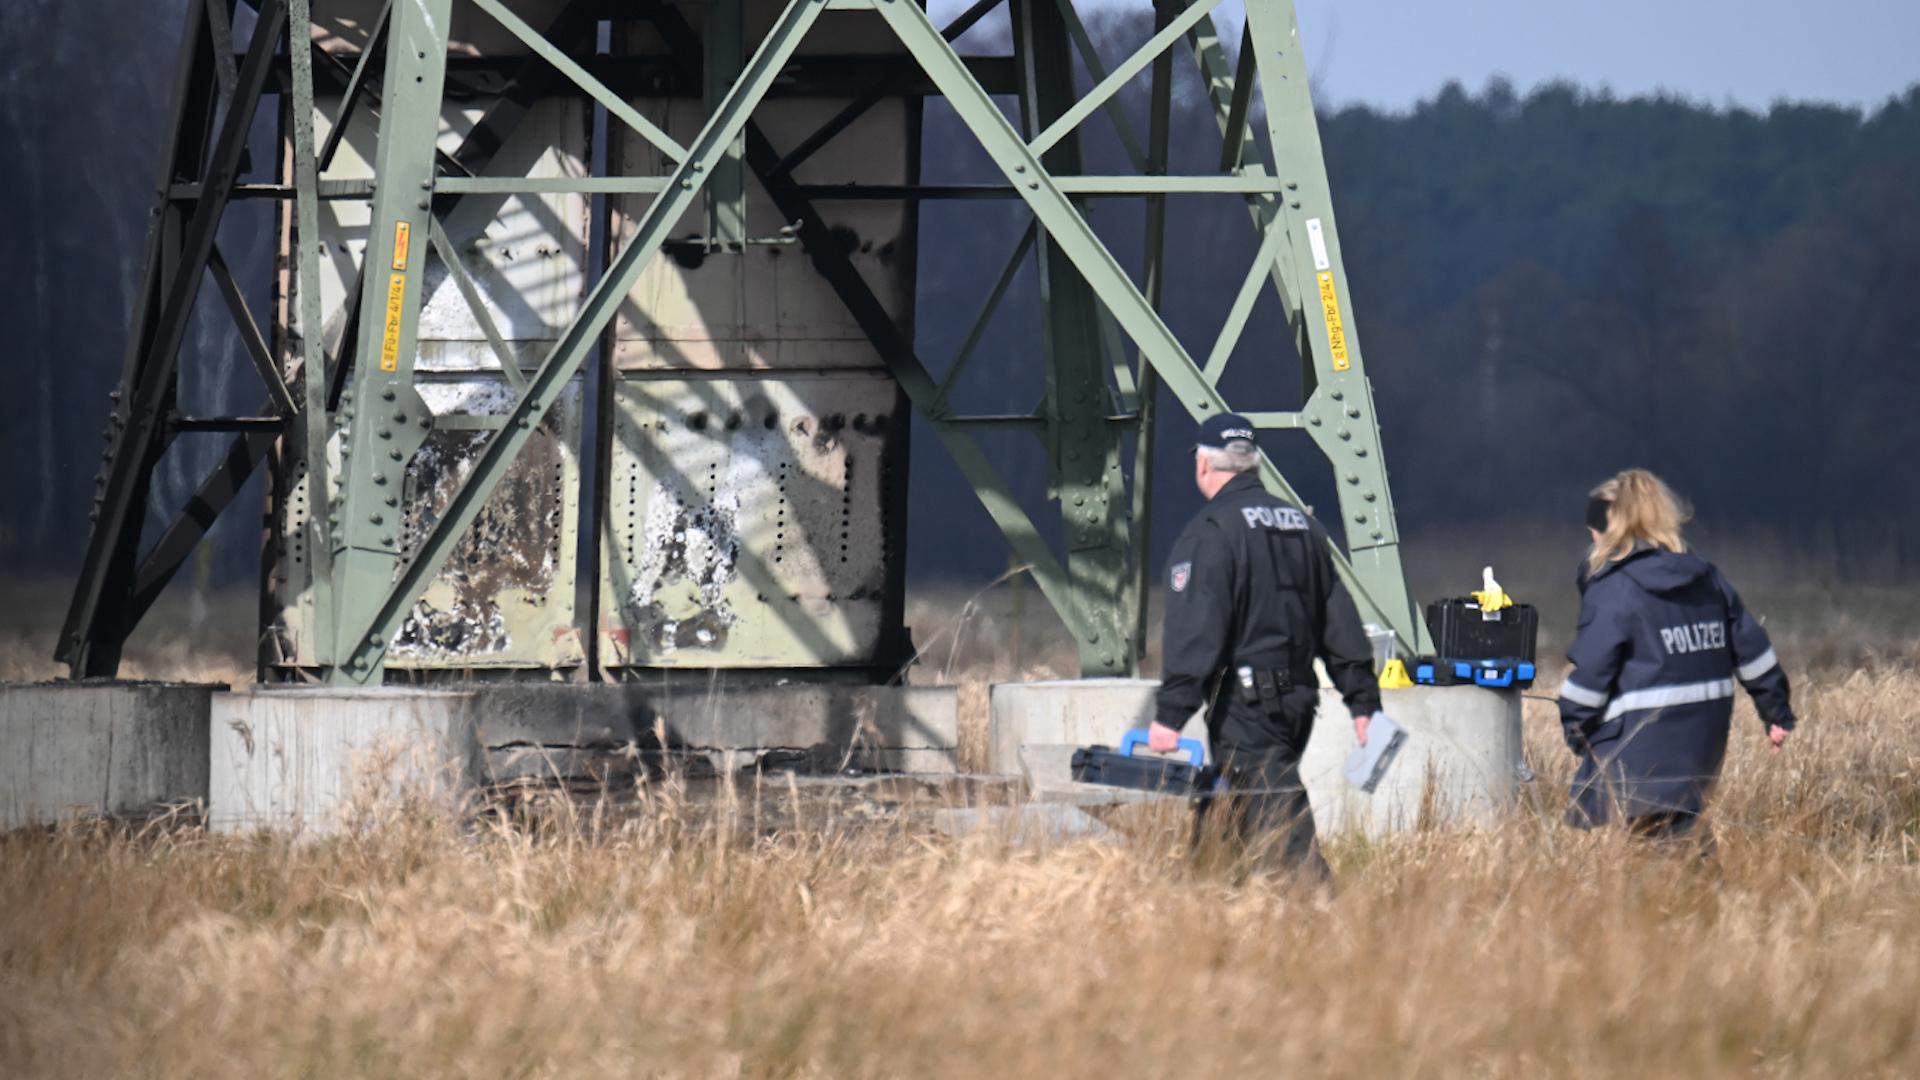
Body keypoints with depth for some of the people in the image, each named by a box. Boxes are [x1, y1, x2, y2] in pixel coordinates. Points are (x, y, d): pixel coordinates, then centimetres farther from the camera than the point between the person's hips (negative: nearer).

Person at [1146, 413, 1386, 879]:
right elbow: (1339, 620, 17)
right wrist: (1363, 701, 19)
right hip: (1298, 697, 8)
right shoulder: (1303, 526, 16)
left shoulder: (1210, 534, -8)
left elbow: (1195, 631, -17)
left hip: (1245, 705, -8)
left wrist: (1170, 714, -18)